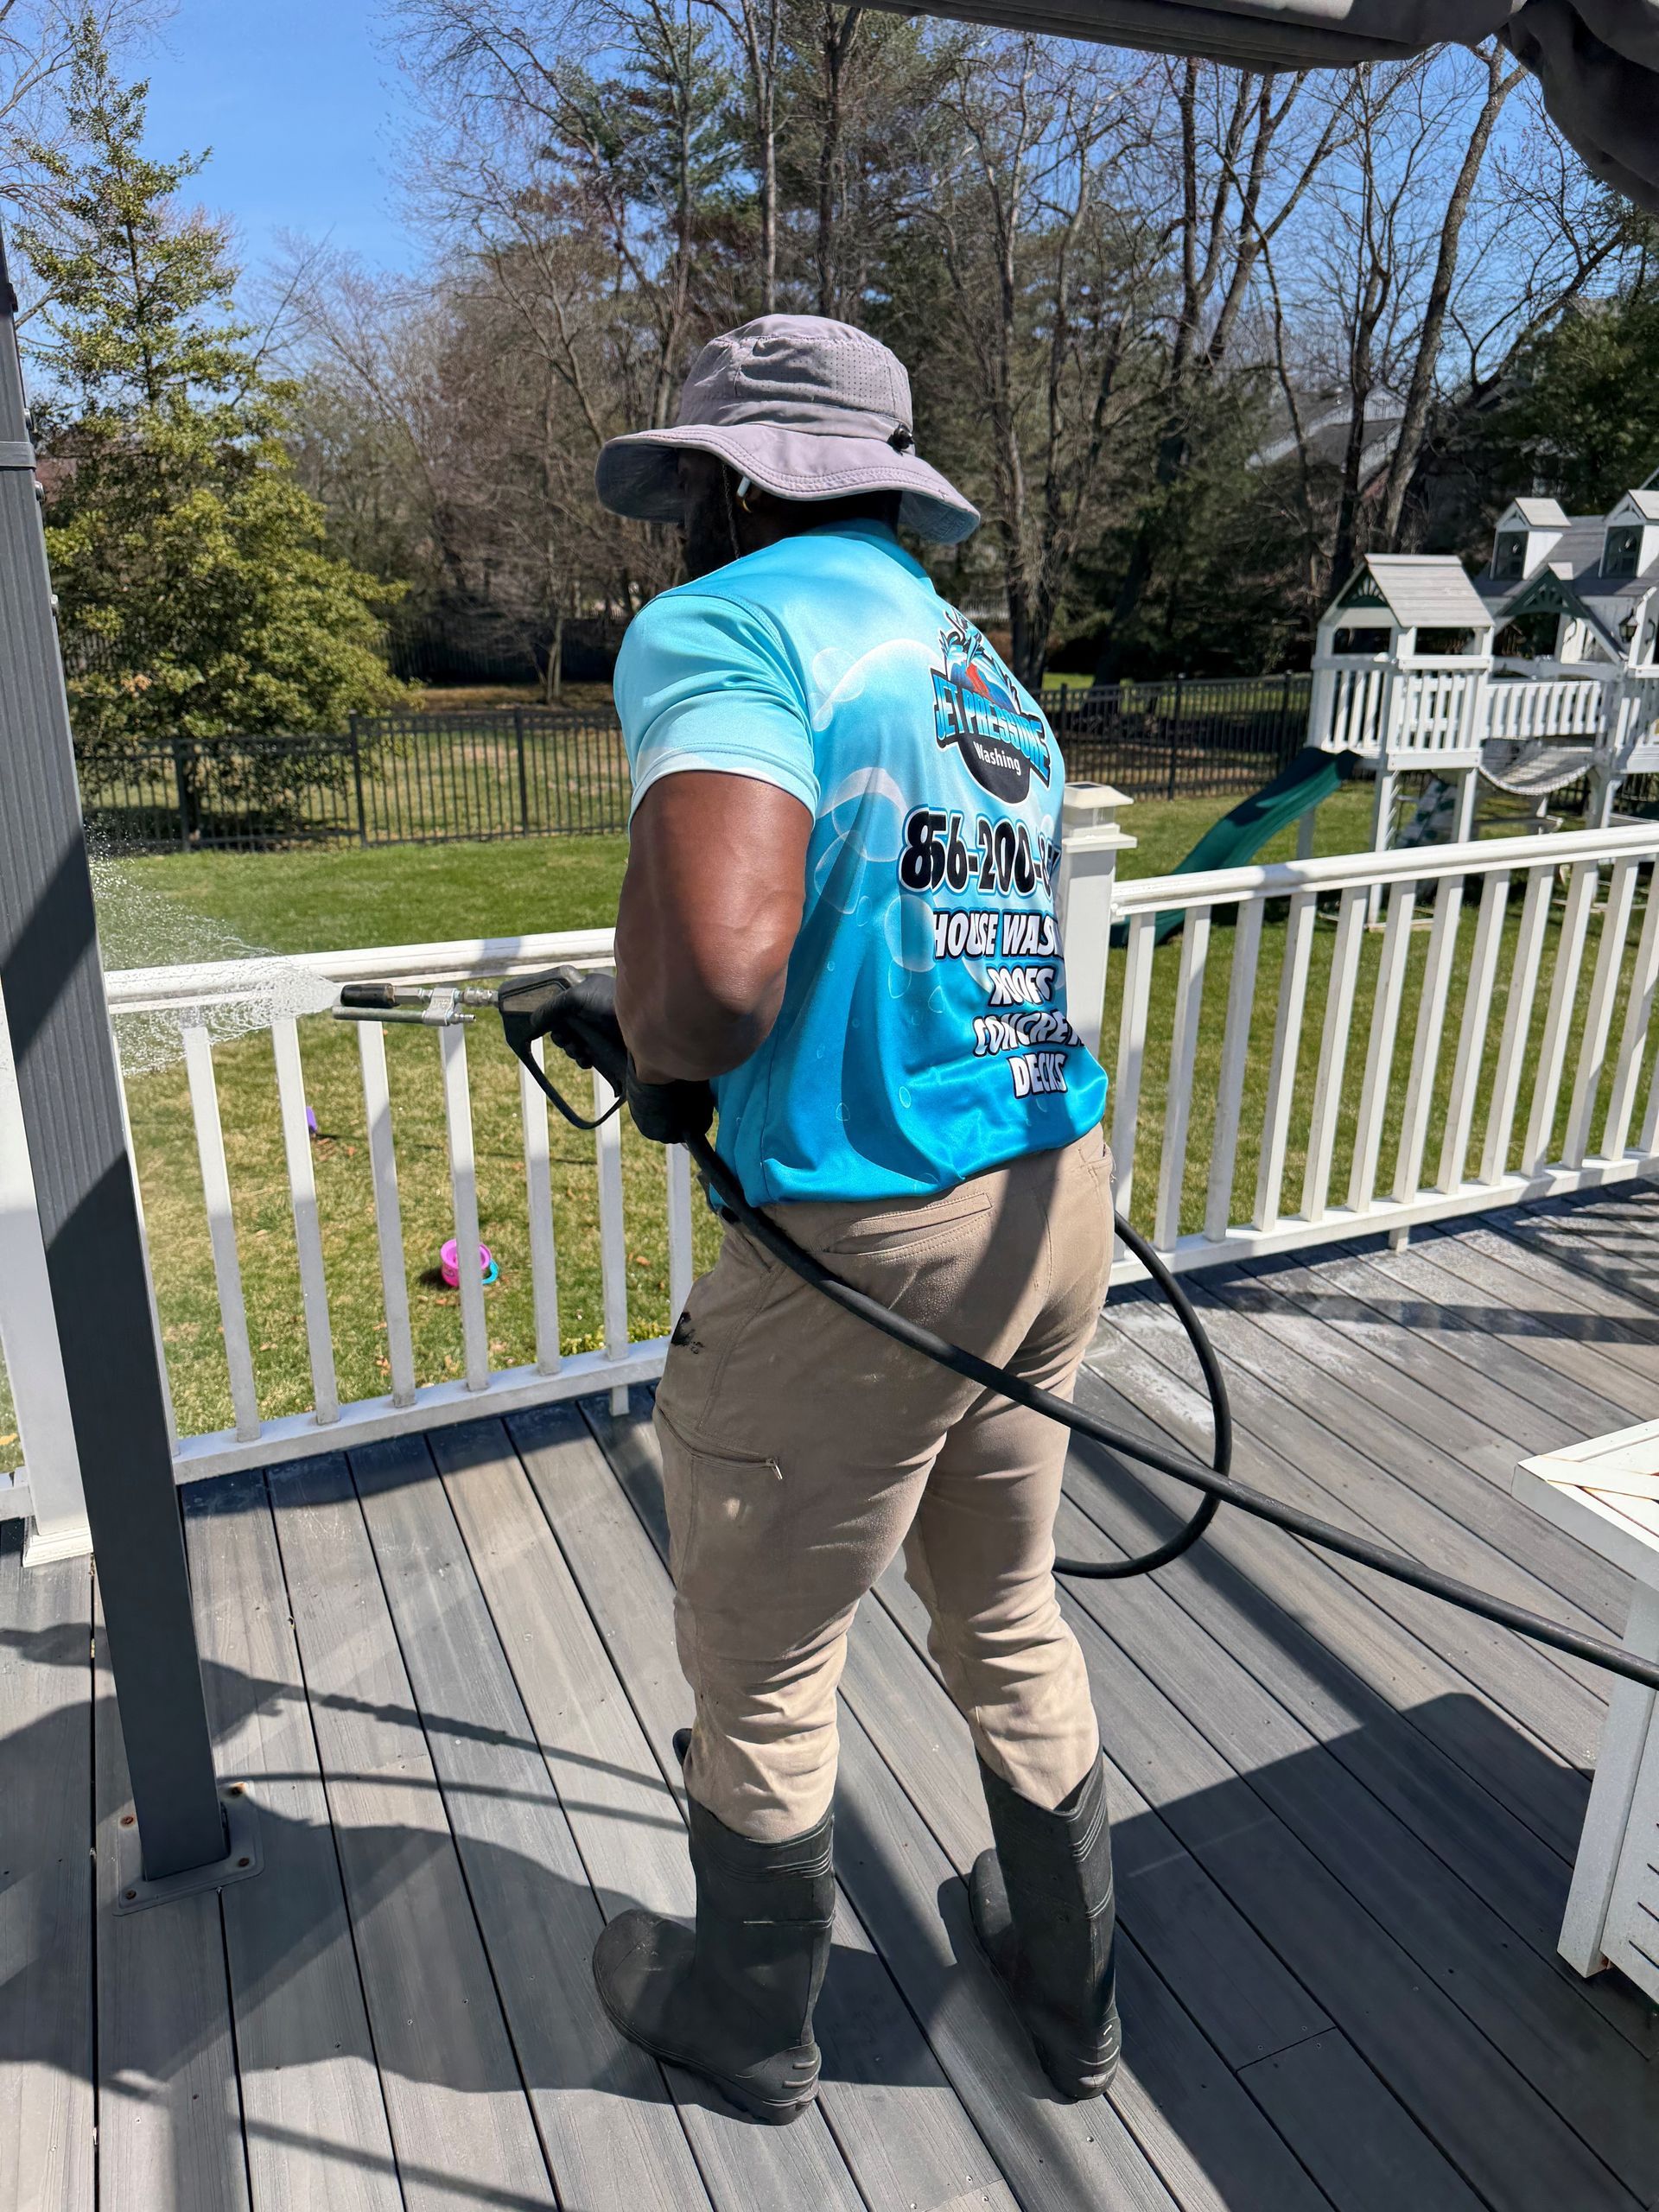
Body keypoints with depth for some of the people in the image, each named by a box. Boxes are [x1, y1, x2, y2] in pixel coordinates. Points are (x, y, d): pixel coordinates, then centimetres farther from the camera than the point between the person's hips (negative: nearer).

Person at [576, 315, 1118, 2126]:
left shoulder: (723, 624, -11)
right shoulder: (980, 668, 15)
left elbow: (718, 967, -29)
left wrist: (660, 1065, -7)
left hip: (864, 1244, -8)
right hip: (1055, 1198, 8)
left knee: (759, 1680, 17)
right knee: (1007, 1617, 26)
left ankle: (746, 2023, 44)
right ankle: (1070, 1990, 49)